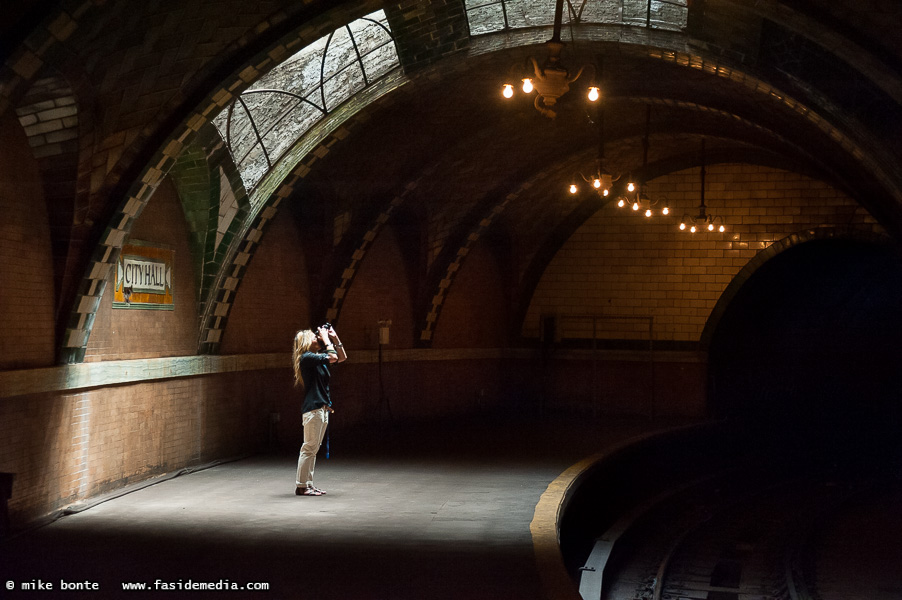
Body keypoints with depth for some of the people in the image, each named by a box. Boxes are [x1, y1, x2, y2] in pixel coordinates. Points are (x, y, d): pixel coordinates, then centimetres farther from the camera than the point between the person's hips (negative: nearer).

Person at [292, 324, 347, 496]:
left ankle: (308, 484, 14)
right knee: (309, 448, -8)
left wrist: (334, 338, 12)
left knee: (313, 449, 11)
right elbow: (333, 357, -20)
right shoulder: (306, 357, -11)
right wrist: (326, 339, -8)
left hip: (323, 408, 10)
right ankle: (301, 486, -5)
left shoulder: (318, 358, 17)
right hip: (313, 408, -10)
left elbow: (342, 357, 20)